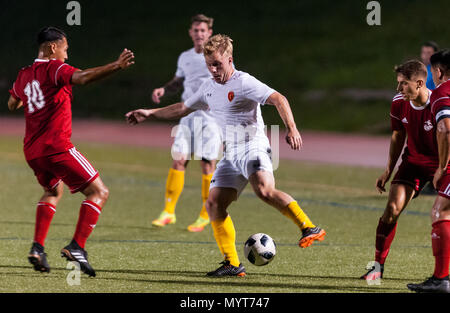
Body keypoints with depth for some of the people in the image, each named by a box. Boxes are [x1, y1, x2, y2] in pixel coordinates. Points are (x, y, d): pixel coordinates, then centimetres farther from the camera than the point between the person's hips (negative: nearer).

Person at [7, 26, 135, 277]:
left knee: (54, 190, 32)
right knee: (99, 192, -1)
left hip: (32, 151, 8)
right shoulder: (54, 68, -7)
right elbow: (82, 78, -27)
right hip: (57, 147, -8)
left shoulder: (25, 75, 15)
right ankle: (77, 246, -15)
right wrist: (117, 66, -34)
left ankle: (38, 247, 16)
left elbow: (12, 104, 32)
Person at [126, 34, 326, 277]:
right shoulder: (209, 88, 16)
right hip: (230, 155, 8)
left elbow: (278, 99, -17)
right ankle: (232, 264, 2)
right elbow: (183, 108, 32)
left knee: (265, 191, -33)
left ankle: (309, 229, -31)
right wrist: (149, 114, 31)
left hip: (253, 148, -8)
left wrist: (291, 129, -31)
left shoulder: (244, 83, -8)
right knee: (214, 204, -3)